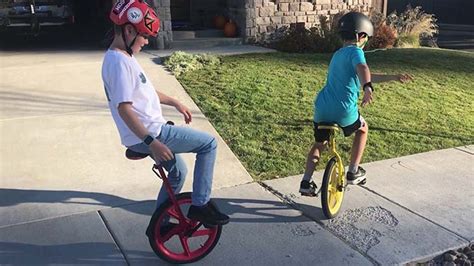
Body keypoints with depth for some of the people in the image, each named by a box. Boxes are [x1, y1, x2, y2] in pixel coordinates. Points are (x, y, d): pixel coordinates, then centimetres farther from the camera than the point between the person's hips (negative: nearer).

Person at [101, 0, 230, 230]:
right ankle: (200, 205, 0)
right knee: (209, 143, -6)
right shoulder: (119, 62, -19)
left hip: (150, 133, 11)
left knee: (178, 173, 26)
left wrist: (175, 103, 24)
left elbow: (144, 90, 23)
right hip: (149, 134, -11)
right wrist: (151, 142, -29)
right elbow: (124, 108, -26)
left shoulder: (121, 57, 13)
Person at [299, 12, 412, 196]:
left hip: (322, 108, 7)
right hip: (343, 110, -6)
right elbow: (362, 69, -29)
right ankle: (353, 172, 24)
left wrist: (394, 78, 29)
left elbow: (365, 76, 28)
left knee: (319, 143, 25)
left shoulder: (337, 55, 23)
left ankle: (306, 182, 16)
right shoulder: (355, 51, -4)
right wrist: (367, 88, -47)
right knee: (362, 128, 24)